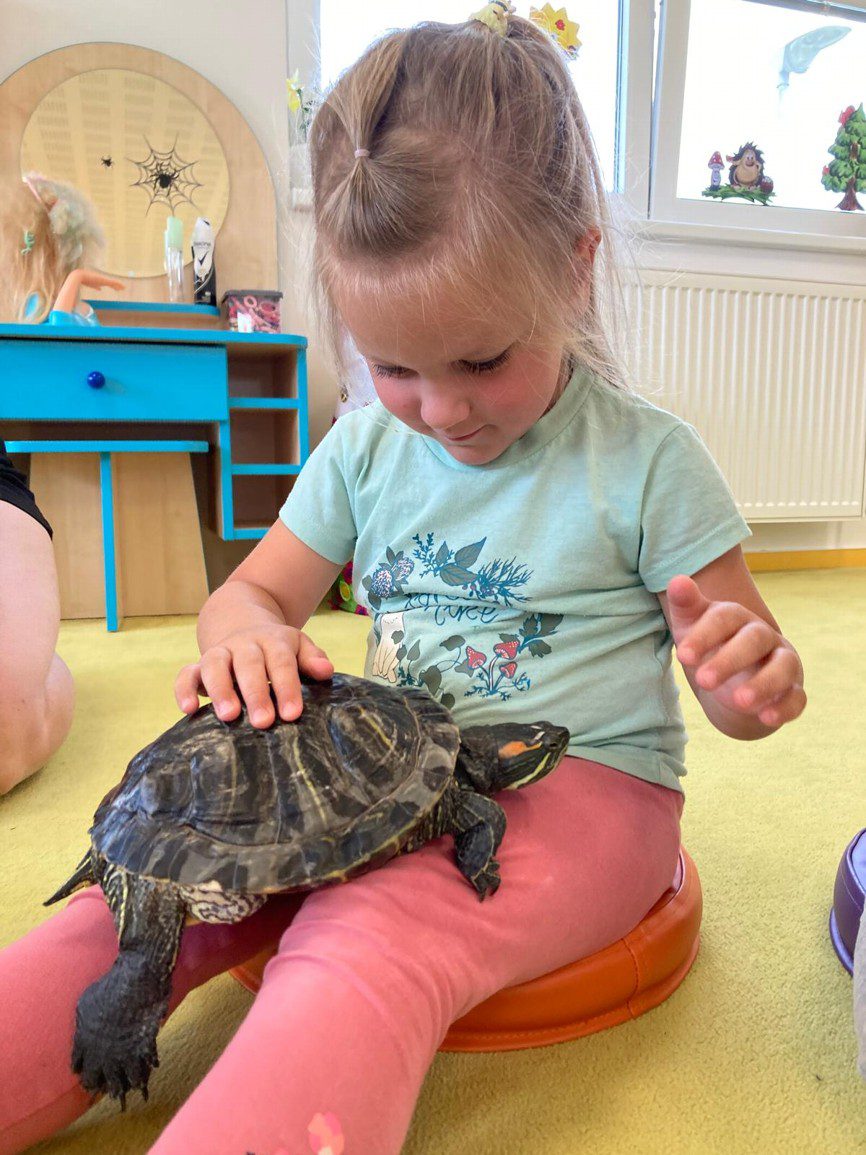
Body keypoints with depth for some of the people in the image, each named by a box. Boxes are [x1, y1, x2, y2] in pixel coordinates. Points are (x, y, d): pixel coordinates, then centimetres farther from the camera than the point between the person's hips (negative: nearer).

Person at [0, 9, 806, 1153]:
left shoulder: (648, 459, -8)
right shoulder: (368, 443, 5)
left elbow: (748, 670, -2)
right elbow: (254, 590, 11)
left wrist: (754, 682, -27)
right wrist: (247, 631, -14)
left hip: (582, 782, -4)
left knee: (367, 945, -33)